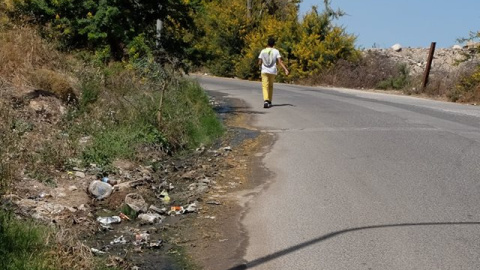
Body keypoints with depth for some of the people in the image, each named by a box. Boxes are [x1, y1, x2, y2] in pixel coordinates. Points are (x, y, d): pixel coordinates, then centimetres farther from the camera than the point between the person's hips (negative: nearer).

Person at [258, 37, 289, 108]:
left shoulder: (263, 51, 3)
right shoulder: (276, 51, -1)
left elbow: (259, 62, 5)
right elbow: (280, 62, -11)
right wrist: (285, 69, -14)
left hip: (264, 71, -1)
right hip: (273, 71, 1)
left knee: (265, 86, -5)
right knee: (271, 86, 17)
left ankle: (266, 100, -28)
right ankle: (269, 101, 23)